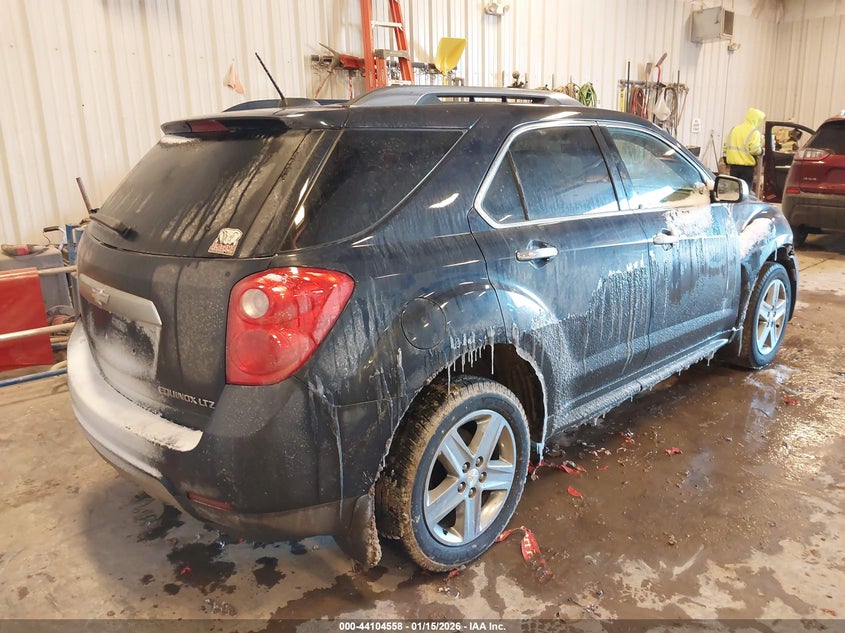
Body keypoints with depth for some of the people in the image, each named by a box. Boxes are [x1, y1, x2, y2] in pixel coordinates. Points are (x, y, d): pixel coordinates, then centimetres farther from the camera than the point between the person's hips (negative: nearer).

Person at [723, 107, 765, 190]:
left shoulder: (734, 129, 11)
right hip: (747, 165, -6)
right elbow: (755, 150, -18)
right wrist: (761, 151, 2)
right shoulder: (754, 132, -9)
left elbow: (726, 145, 14)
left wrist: (726, 159, 22)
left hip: (733, 165, 6)